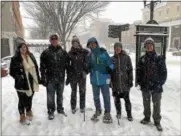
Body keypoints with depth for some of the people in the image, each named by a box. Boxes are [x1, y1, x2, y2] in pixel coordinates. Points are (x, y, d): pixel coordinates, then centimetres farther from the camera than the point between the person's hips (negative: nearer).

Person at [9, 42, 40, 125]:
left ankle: (29, 113, 39)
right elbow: (12, 72, -7)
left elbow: (36, 68, 11)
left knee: (29, 99, 19)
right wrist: (18, 77, -18)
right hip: (21, 84, -5)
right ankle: (22, 116, 26)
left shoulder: (31, 56, 6)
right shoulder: (15, 59, -9)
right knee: (22, 100, 8)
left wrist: (38, 80, 8)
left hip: (31, 83, 5)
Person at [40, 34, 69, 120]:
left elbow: (67, 65, 7)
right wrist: (43, 78, -6)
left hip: (61, 78, 2)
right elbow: (42, 67, -3)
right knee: (50, 96, 6)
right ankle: (51, 111, 21)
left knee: (60, 95, 16)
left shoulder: (63, 52, 4)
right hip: (50, 79, -2)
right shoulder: (45, 53, -2)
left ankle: (60, 109, 33)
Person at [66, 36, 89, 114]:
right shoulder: (70, 53, 3)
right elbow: (67, 65, 5)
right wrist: (68, 76, 3)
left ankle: (82, 107, 26)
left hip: (82, 75, -1)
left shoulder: (84, 52, -3)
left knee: (82, 91, 10)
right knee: (74, 92, 10)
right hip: (73, 75, 1)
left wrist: (85, 71, -13)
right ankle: (73, 107, 24)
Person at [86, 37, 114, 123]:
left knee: (106, 96, 3)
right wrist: (86, 69, -9)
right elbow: (88, 67, 11)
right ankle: (98, 110, 38)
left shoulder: (103, 53, -5)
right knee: (96, 97, 16)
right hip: (94, 80, 4)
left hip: (104, 79, -4)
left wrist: (109, 68, -20)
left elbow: (110, 63, -3)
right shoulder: (89, 56, 6)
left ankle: (107, 113, 20)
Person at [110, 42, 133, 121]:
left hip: (125, 81, -2)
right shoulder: (112, 58, 6)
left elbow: (130, 69, 1)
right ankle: (118, 112, 30)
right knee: (116, 98, 11)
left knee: (126, 98, 2)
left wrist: (130, 80, -4)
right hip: (115, 82, 2)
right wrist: (109, 81, 7)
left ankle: (129, 114, 19)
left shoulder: (126, 57, 0)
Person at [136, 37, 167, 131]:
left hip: (156, 86, -2)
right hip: (145, 86, 3)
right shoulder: (142, 59, 2)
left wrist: (160, 83, -11)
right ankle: (147, 118, 35)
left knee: (156, 105, 8)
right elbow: (138, 71, 7)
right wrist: (139, 82, 1)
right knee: (146, 103, 16)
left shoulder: (159, 59, -6)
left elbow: (164, 72, -5)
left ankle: (157, 121, 25)